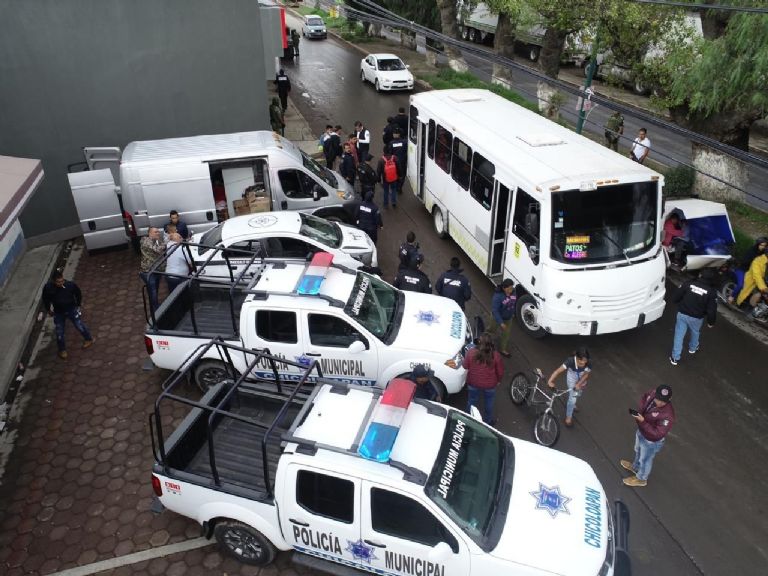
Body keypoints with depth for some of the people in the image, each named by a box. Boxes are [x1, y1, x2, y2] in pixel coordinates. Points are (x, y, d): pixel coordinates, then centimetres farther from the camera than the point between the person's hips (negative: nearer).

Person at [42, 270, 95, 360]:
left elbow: (78, 294, -3)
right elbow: (46, 300, -2)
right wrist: (48, 310, 9)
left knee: (80, 326, 10)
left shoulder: (71, 285, -25)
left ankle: (89, 339, 41)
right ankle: (62, 350, 33)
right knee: (59, 333, 9)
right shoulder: (48, 288, -23)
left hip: (72, 310, -1)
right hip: (58, 313, 1)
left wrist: (79, 305, 8)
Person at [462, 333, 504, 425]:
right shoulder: (495, 355, -23)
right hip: (490, 385, -1)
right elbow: (500, 371, -10)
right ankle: (488, 421, 45)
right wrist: (498, 380, 10)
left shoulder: (471, 352, -23)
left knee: (472, 402, 24)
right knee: (488, 404, 25)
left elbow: (465, 366, -8)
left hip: (473, 384, 1)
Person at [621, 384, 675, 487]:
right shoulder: (652, 394, -23)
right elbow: (644, 398, 1)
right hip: (641, 431, 7)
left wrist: (642, 422, -39)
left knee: (645, 459, 23)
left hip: (651, 441, -7)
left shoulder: (667, 415, -42)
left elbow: (657, 434, -34)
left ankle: (641, 479, 51)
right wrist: (639, 411, -15)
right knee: (638, 451, 35)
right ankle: (635, 467, 65)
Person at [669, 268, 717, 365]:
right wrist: (711, 322, 3)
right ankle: (692, 348, 55)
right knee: (695, 333, 30)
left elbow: (675, 297, -9)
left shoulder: (688, 283, -13)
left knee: (679, 335, 9)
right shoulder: (712, 291, -14)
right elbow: (712, 310, -13)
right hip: (696, 318, 0)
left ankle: (675, 358, 14)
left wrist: (680, 305, 13)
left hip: (682, 314, 0)